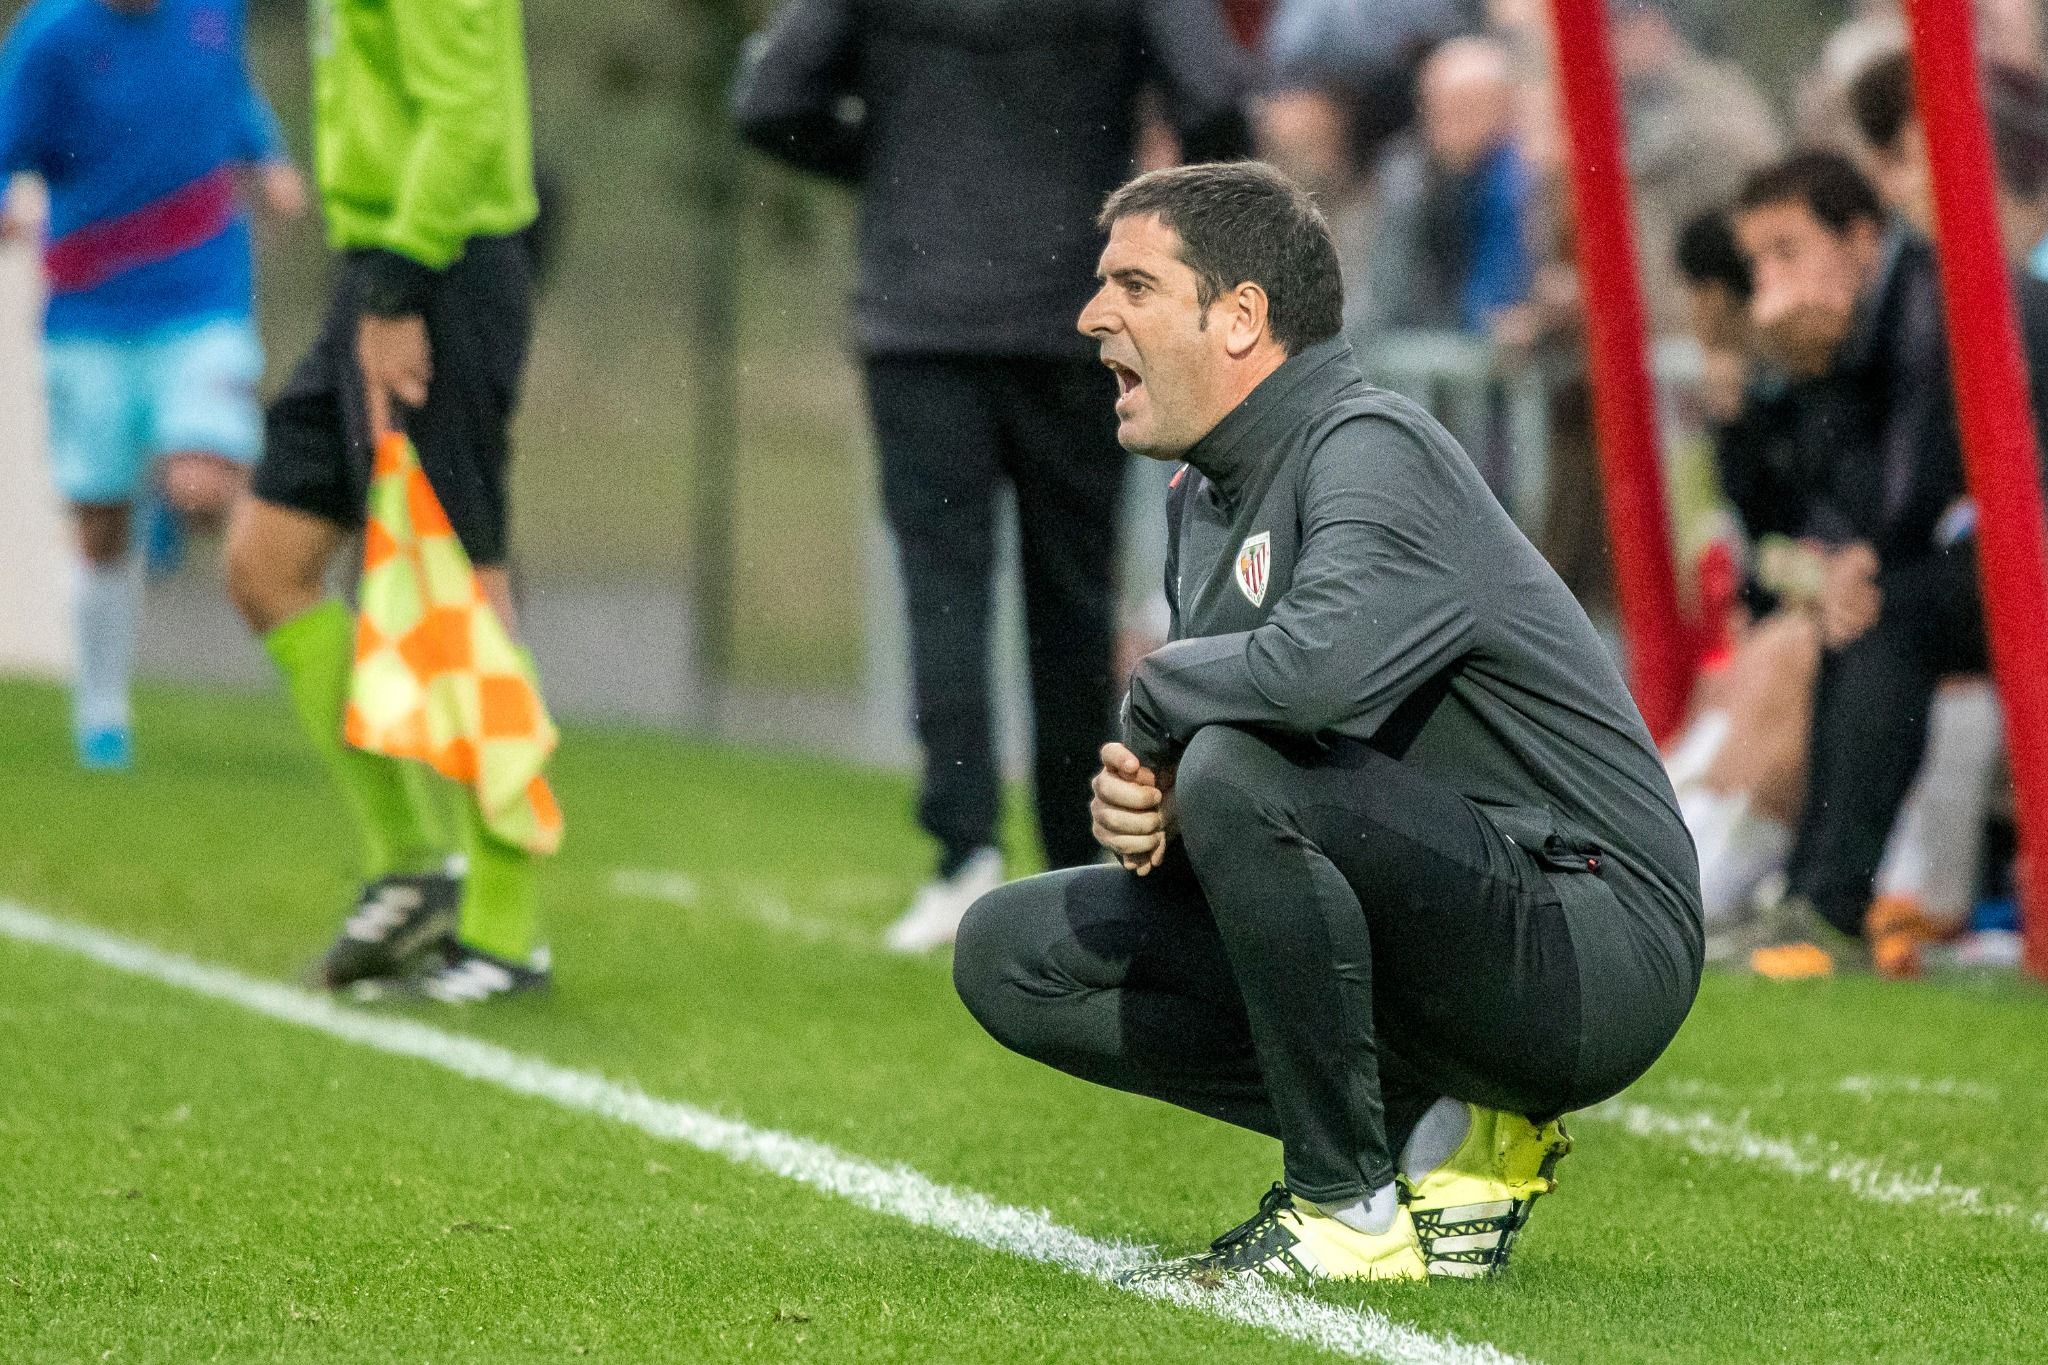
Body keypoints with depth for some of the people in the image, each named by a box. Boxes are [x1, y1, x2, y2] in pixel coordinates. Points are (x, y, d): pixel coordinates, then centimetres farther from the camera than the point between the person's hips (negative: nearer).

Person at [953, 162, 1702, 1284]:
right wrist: (1146, 806, -5)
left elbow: (1323, 666, -37)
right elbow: (1184, 748, 20)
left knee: (1241, 767, -32)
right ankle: (1434, 1133, 3)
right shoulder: (1207, 495, 14)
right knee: (1013, 953, 5)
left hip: (1592, 950, -9)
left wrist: (1154, 695, -16)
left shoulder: (1373, 453, -16)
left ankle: (1349, 1212, -17)